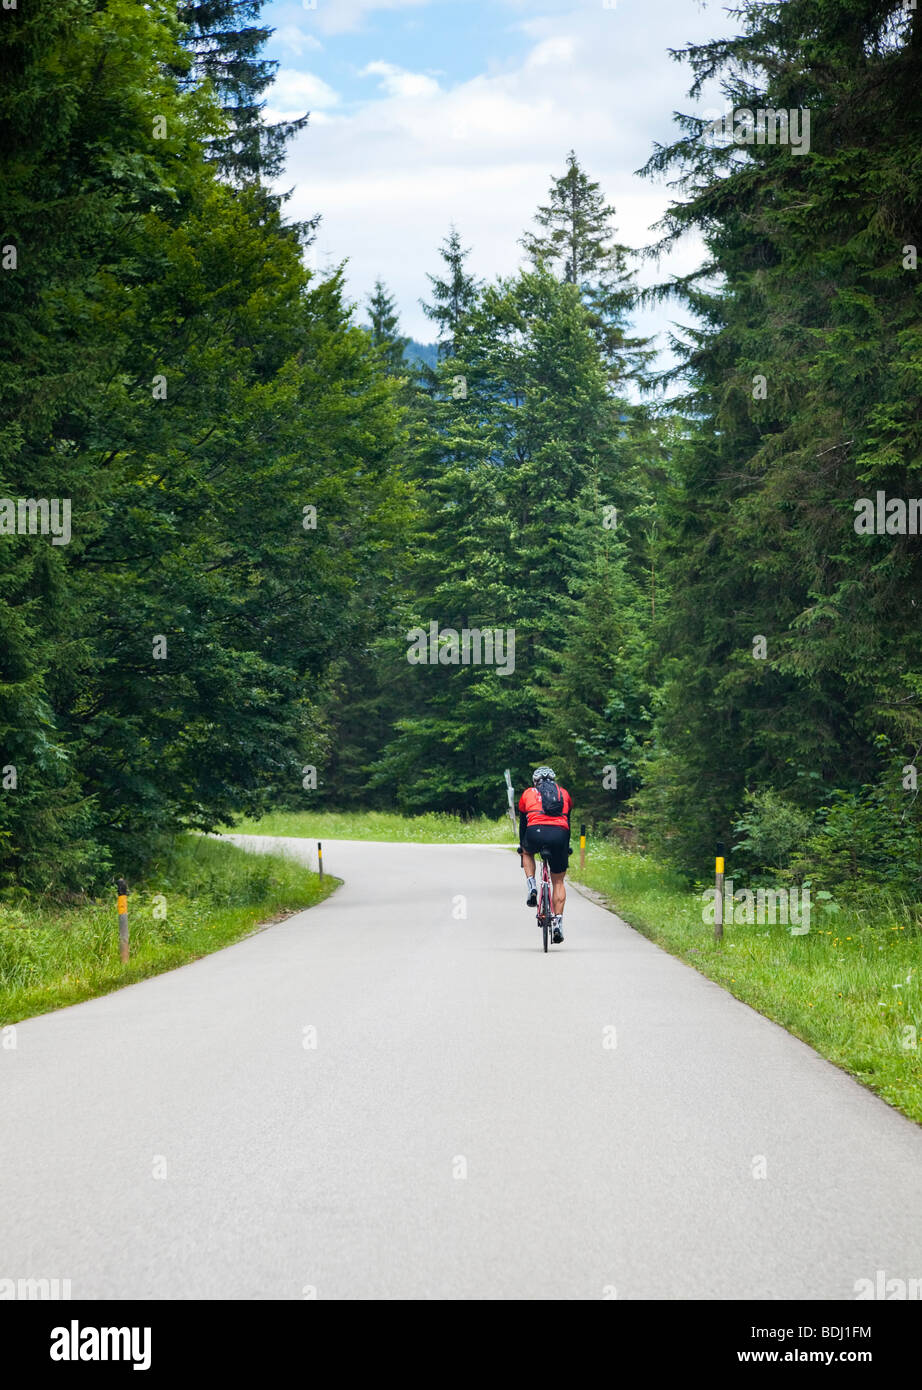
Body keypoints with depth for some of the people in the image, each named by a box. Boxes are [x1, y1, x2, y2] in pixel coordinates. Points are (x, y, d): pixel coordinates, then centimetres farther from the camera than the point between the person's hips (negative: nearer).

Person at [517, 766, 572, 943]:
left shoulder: (527, 793, 25)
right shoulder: (564, 793, 28)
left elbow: (522, 823, 32)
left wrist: (522, 845, 46)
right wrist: (566, 847, 45)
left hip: (536, 832, -1)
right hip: (559, 835, 1)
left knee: (527, 852, 35)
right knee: (558, 881, 14)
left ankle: (532, 888, 15)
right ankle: (558, 923, 5)